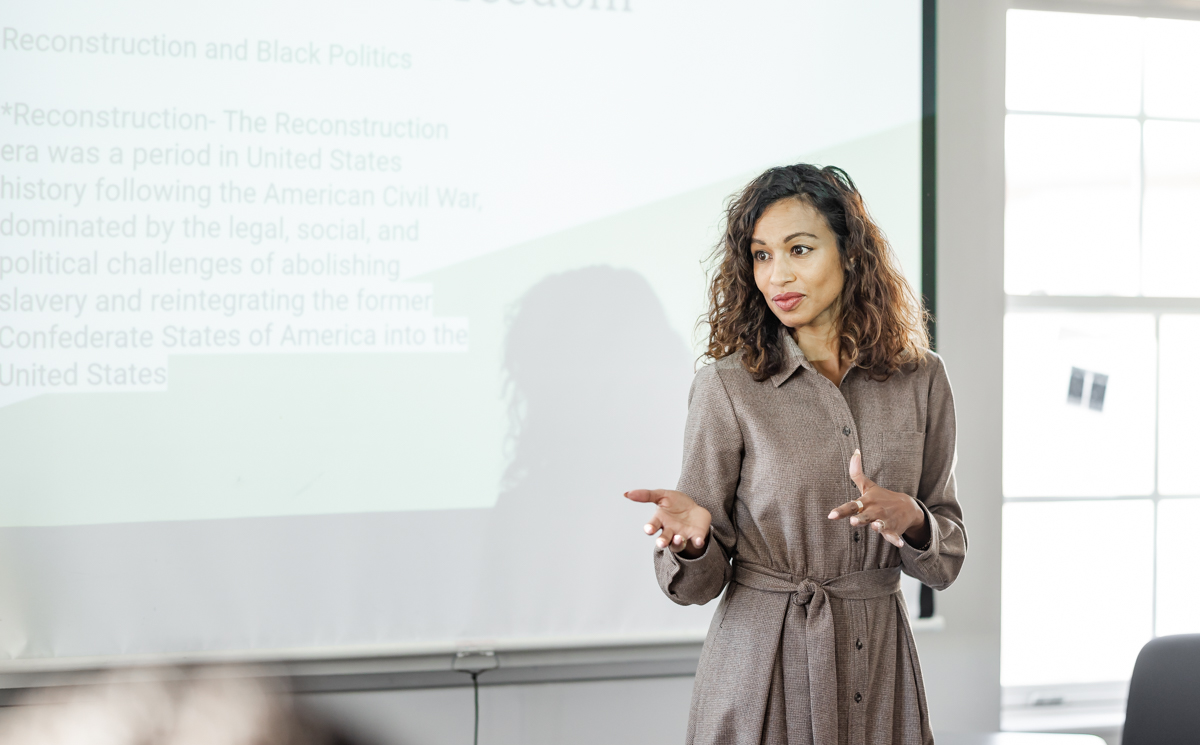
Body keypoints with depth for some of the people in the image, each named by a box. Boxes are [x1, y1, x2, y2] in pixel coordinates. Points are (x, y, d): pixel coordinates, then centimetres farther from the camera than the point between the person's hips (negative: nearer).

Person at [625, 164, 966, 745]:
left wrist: (910, 520, -15)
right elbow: (700, 584, -6)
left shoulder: (920, 380, 2)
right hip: (761, 671, -2)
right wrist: (691, 538, -28)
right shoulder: (727, 385, -7)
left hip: (879, 666, 3)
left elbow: (947, 559, 6)